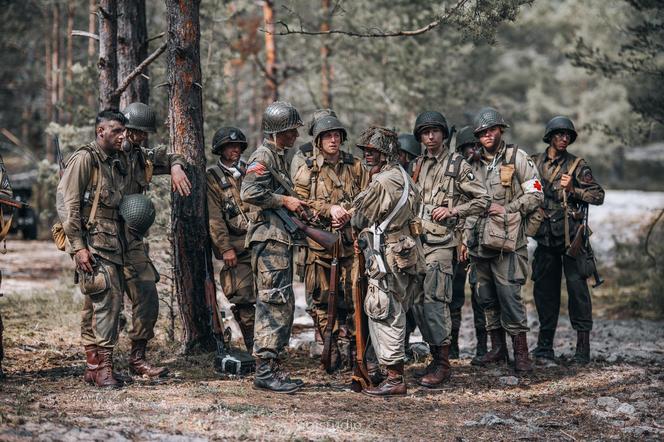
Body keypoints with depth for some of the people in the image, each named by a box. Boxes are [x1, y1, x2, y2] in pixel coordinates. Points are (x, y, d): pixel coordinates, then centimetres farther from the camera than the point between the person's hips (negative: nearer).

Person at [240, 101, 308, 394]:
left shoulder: (278, 157, 20)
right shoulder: (263, 156, -11)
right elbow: (249, 193, -25)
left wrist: (296, 205, 13)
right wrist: (285, 200, -18)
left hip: (280, 240, 10)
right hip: (270, 240, -10)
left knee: (285, 305, 12)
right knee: (274, 304, -11)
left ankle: (273, 368, 17)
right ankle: (265, 372, -10)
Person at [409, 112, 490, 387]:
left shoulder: (457, 165, -1)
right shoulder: (417, 166, 17)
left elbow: (483, 200, -2)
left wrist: (452, 211, -12)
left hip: (441, 242, -6)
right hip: (417, 241, 7)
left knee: (434, 300, -14)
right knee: (419, 302, 6)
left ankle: (443, 364, -10)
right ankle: (435, 357, 15)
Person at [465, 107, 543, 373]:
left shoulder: (517, 158, -1)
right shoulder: (474, 165, 16)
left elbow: (535, 194, -5)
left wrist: (507, 209, -14)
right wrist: (465, 239, 15)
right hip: (480, 242, 6)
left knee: (509, 295, -11)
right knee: (487, 298, 10)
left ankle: (521, 353, -6)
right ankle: (498, 349, 20)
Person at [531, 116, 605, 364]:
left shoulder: (577, 166, 1)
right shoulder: (534, 163, 10)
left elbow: (598, 196, -2)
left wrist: (573, 189, -13)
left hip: (571, 234, -3)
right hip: (545, 236, 3)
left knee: (577, 286, -6)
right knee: (545, 289, 7)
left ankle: (583, 344, -2)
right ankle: (545, 346, 16)